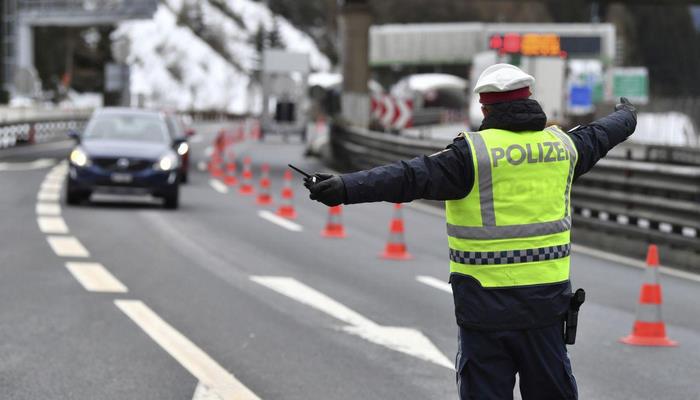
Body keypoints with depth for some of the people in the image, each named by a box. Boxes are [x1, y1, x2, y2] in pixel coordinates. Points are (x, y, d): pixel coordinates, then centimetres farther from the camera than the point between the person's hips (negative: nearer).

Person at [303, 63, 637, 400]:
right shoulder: (561, 145, 6)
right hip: (546, 296, 5)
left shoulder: (475, 152, -12)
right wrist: (626, 119, 50)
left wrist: (347, 188, -30)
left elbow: (414, 177, -23)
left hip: (487, 304, -4)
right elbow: (597, 137, 28)